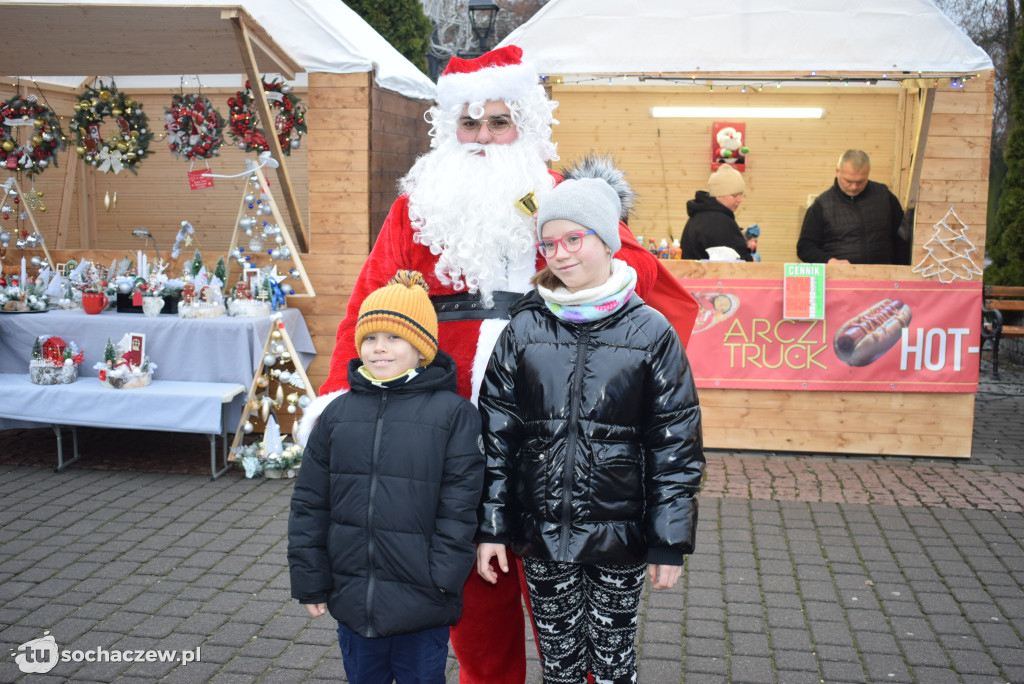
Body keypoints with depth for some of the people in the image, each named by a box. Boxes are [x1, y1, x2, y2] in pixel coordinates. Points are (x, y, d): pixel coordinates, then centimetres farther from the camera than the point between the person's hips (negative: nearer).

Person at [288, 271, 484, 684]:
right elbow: (309, 504, 6)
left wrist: (441, 582, -12)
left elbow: (458, 506, -10)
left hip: (422, 605, -3)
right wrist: (310, 582, 5)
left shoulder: (454, 413, -9)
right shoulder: (338, 413, 2)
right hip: (352, 600, 4)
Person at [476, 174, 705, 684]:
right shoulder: (523, 329, 0)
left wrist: (670, 540, -4)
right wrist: (491, 527, 1)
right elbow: (496, 435, 2)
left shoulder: (651, 332, -5)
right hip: (541, 531, 2)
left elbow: (676, 443, -3)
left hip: (620, 534, -1)